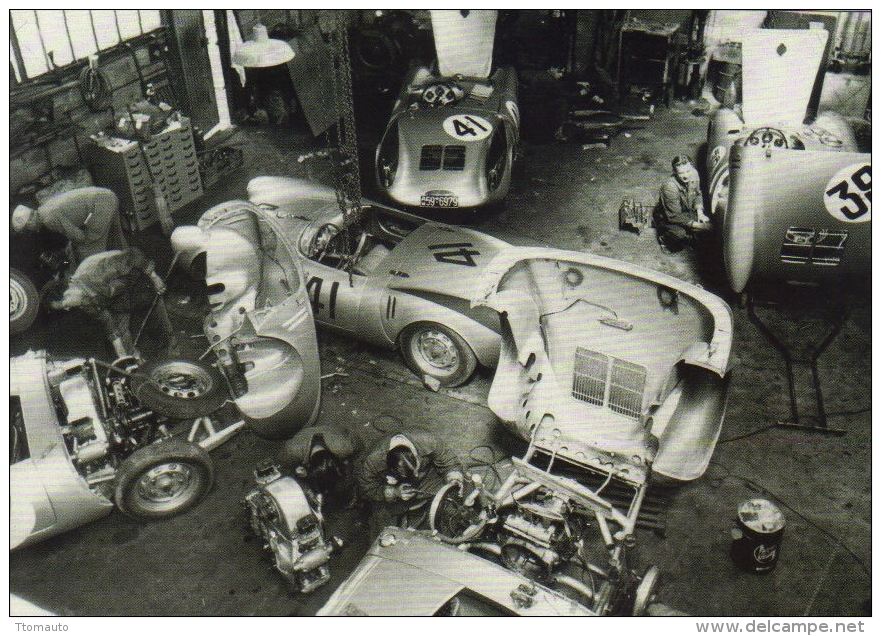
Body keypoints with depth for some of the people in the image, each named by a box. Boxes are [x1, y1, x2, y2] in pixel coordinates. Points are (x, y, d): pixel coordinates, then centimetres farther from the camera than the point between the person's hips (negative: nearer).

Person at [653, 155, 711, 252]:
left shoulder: (694, 174, -14)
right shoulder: (669, 187, -35)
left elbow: (697, 195, 8)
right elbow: (674, 216, -29)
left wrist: (700, 213, -6)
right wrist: (696, 225, -30)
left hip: (687, 212, 7)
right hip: (666, 218, -7)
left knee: (707, 223, -14)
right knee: (679, 233, -33)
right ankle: (664, 237, 2)